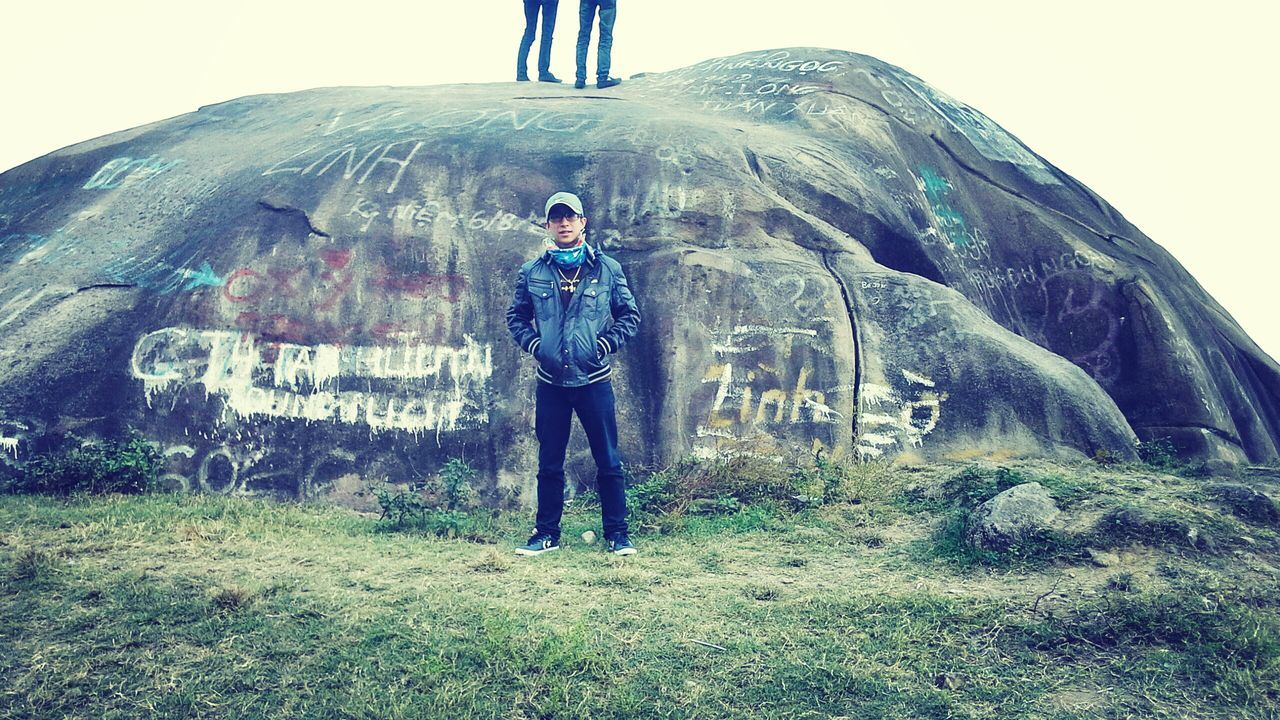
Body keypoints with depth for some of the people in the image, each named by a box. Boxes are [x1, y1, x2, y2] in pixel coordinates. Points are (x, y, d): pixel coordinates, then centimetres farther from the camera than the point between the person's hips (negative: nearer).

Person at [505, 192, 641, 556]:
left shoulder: (607, 269, 2)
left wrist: (605, 344, -7)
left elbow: (630, 314, 6)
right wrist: (534, 345, -4)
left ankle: (617, 534, 14)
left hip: (595, 380, -1)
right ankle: (546, 534, 21)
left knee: (609, 461, 3)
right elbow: (516, 317, 12)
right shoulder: (532, 273, 4)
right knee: (549, 463, 10)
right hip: (550, 382, 1)